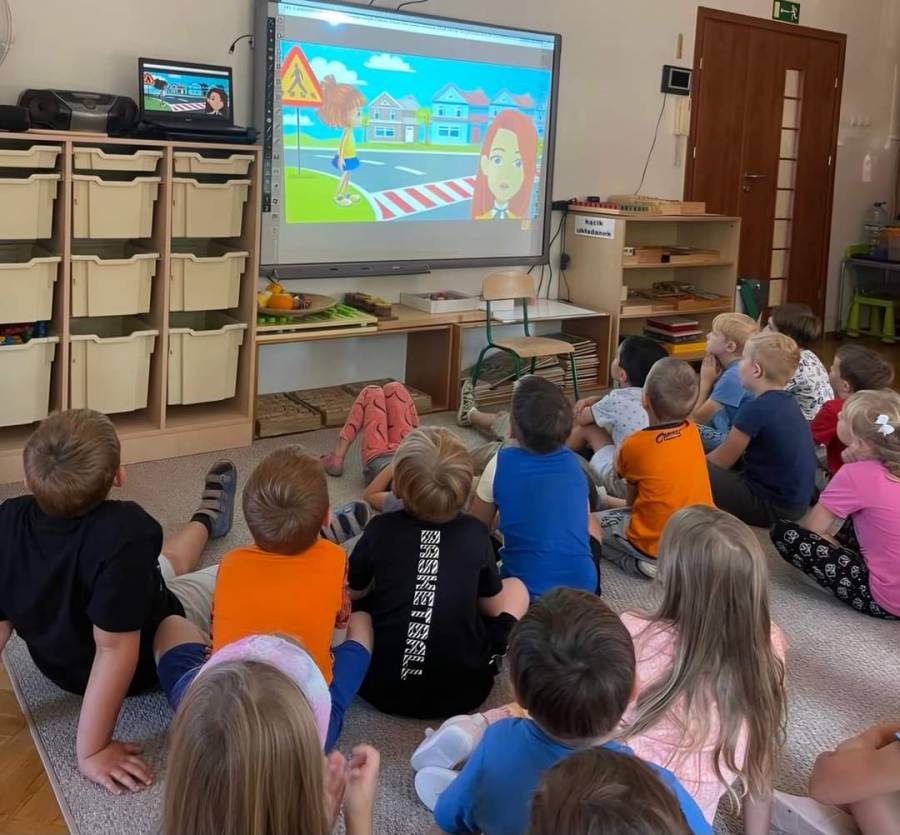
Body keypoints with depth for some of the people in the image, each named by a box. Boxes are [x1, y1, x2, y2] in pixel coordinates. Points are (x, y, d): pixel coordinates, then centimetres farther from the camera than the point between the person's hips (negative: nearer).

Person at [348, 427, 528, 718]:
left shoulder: (380, 530, -6)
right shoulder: (475, 532, -5)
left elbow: (351, 592, 11)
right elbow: (493, 606, 10)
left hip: (381, 686, 1)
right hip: (464, 690, 0)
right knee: (515, 586, 18)